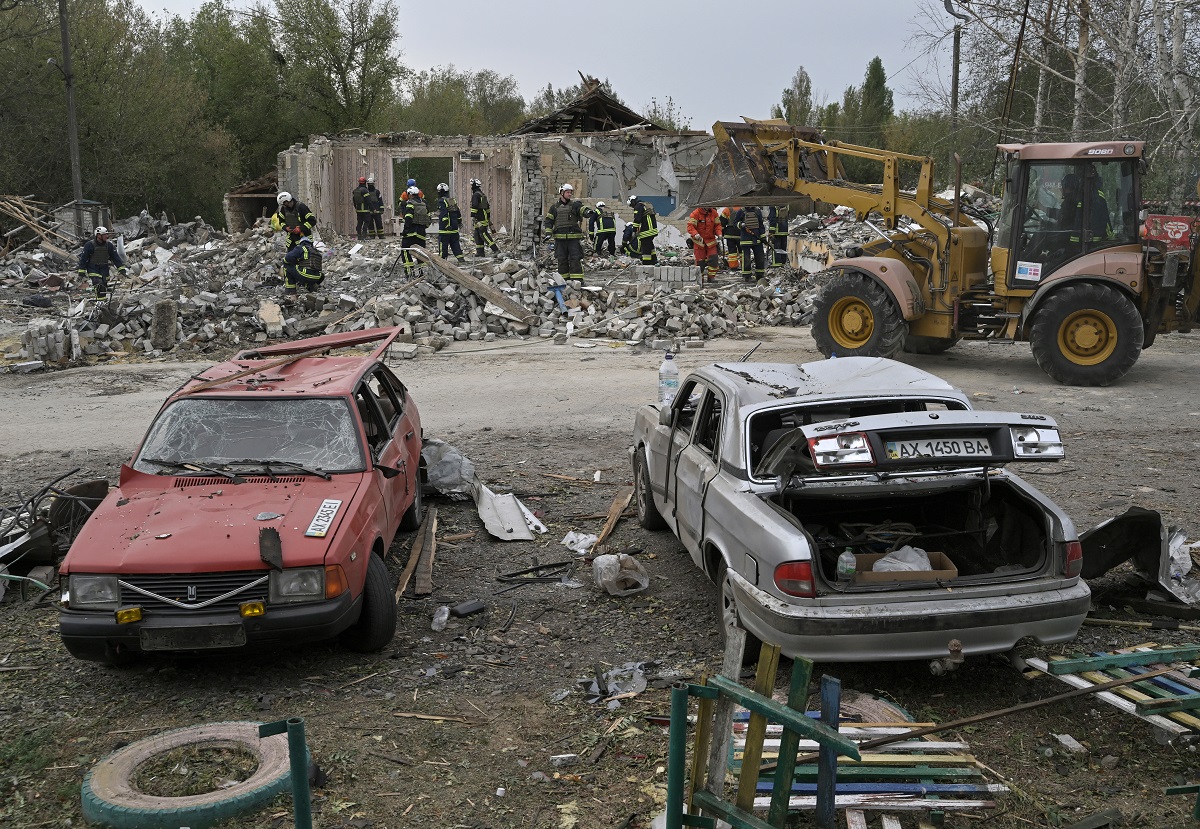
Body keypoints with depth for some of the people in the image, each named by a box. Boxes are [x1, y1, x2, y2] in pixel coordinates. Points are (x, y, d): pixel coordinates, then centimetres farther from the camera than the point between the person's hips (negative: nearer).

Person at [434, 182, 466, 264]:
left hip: (445, 228, -7)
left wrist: (445, 224, -22)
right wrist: (459, 221, 30)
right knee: (455, 243, 12)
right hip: (454, 228, 7)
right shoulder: (453, 200, 13)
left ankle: (442, 258, -2)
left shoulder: (442, 201, -11)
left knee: (443, 245, -2)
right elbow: (458, 212, 20)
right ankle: (460, 258, 9)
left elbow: (443, 214, -20)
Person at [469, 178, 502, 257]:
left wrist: (472, 216, -21)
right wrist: (488, 217, 27)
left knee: (483, 234, -10)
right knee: (477, 234, 12)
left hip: (479, 220, -10)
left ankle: (496, 249, -14)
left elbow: (474, 206, -20)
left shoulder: (476, 195, -11)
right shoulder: (483, 194, 19)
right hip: (484, 217, 10)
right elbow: (488, 207, 23)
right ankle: (479, 252, 11)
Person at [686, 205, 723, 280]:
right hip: (699, 241, -3)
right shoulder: (695, 214, -9)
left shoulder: (714, 213, 3)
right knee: (700, 260, -1)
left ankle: (712, 276, 4)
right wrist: (695, 234, -31)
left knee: (714, 258, -7)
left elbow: (717, 225, 9)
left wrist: (719, 233, -9)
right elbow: (690, 226, -14)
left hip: (711, 240, 3)